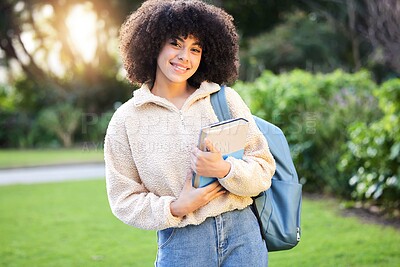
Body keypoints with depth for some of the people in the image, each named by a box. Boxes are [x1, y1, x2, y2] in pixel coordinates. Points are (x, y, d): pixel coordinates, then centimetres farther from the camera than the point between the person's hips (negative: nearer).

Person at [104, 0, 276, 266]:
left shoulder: (226, 99, 3)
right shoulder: (126, 120, 1)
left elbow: (263, 169, 1)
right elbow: (124, 200, 1)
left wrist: (224, 169, -18)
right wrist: (175, 208, -14)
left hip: (243, 235, 1)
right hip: (180, 242, -1)